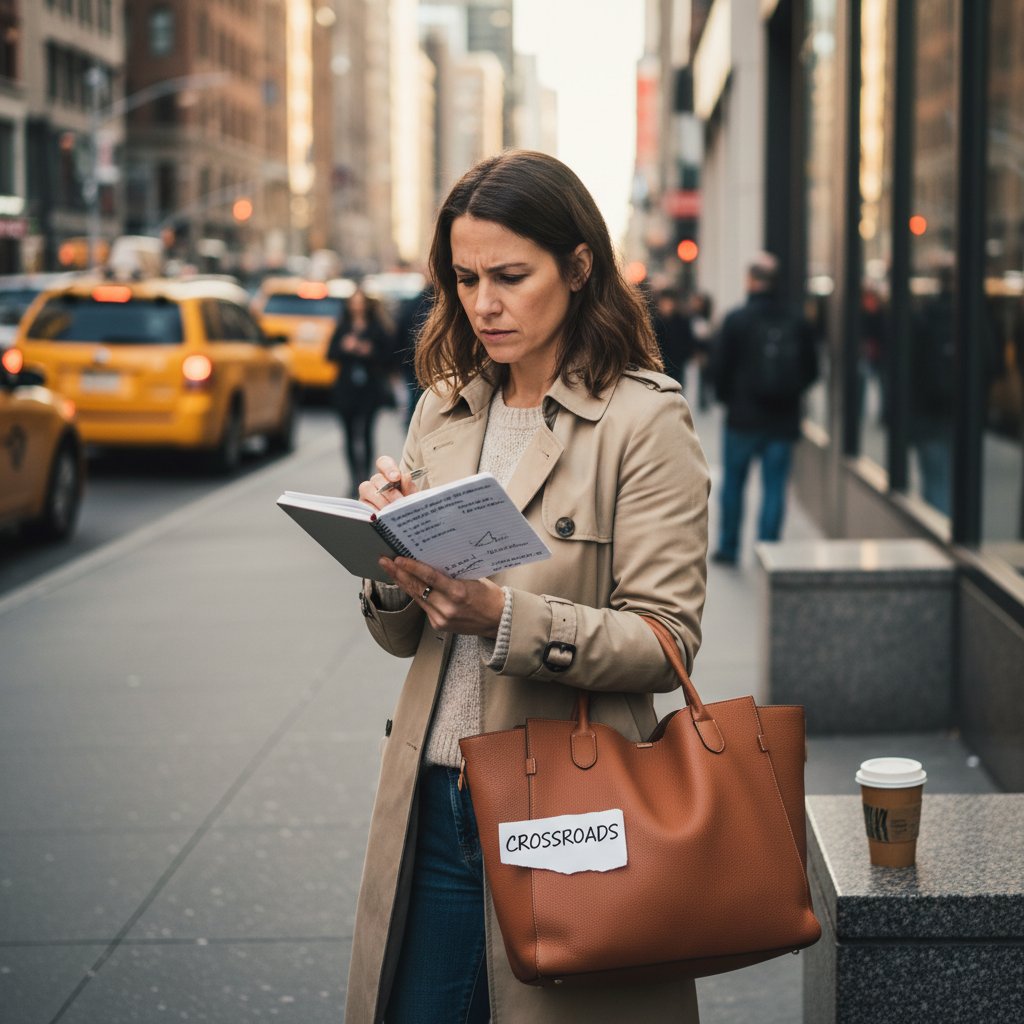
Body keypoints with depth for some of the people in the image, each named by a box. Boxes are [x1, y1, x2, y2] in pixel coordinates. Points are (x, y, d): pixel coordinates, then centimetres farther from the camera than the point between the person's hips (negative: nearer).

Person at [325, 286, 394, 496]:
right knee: (350, 434, 5)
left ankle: (365, 477, -8)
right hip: (345, 388, 3)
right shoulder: (342, 327, 11)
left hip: (369, 389, -3)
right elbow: (331, 354, 8)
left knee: (365, 433, -12)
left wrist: (370, 352, -16)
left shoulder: (378, 329, 3)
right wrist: (344, 348, -10)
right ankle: (354, 480, 12)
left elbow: (387, 356, 0)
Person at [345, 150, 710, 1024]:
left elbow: (667, 639, -13)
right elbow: (401, 636, 12)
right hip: (432, 798, 5)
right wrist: (393, 557, -9)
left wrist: (505, 617, -25)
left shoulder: (645, 419, -7)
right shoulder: (444, 409, 9)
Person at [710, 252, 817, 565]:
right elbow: (811, 369, 4)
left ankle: (729, 548, 19)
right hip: (783, 420, 2)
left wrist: (727, 397, 12)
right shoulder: (797, 322, -1)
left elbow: (719, 366, -6)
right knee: (774, 487, 4)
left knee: (733, 483, 12)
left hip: (744, 418, -1)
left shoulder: (737, 319, -9)